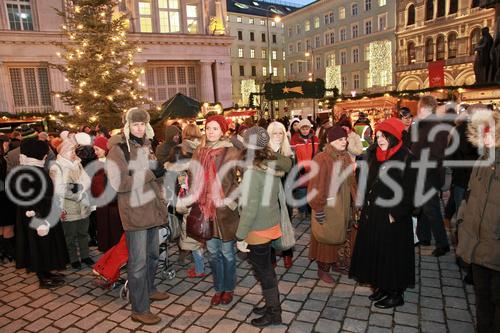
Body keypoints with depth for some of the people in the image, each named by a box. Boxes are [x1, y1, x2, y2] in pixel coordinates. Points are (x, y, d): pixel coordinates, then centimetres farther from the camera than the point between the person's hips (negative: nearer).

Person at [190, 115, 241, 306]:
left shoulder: (231, 152, -8)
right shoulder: (199, 152, 6)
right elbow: (194, 179, 10)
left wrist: (231, 201, -13)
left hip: (224, 209, -4)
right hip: (205, 209, 4)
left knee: (227, 251, 10)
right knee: (213, 251, 15)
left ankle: (228, 288, 31)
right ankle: (218, 288, 33)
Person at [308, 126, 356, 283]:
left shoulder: (345, 157, 2)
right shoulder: (321, 159, -19)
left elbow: (351, 180, 8)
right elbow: (316, 186, -18)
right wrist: (318, 209, -17)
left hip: (342, 203, 6)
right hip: (326, 205, -6)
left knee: (341, 234, 18)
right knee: (325, 237, 8)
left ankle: (338, 262, 39)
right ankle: (323, 269, 26)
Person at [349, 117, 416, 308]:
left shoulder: (407, 159, -13)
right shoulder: (375, 157, 7)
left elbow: (409, 191, -16)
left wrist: (396, 214, -17)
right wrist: (367, 208, 8)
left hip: (393, 218, -7)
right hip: (373, 215, 7)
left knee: (393, 255, 6)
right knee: (375, 252, 15)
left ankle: (396, 294, 24)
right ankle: (382, 286, 33)